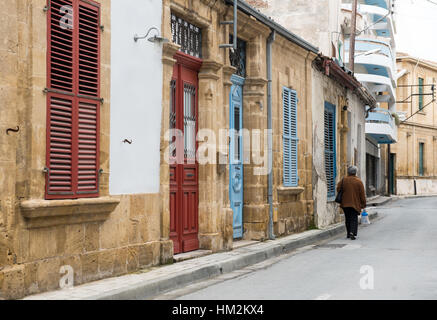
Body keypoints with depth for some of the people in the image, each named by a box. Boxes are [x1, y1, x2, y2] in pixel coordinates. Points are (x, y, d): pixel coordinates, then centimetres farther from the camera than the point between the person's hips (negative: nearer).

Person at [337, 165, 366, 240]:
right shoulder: (359, 181, -7)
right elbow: (362, 194, -4)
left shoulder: (344, 180, -3)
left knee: (348, 219, 14)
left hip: (345, 203, 2)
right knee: (354, 219, 2)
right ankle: (352, 233, -15)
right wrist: (363, 204, 3)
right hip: (355, 203, -2)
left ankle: (349, 233, 19)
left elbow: (338, 189, 0)